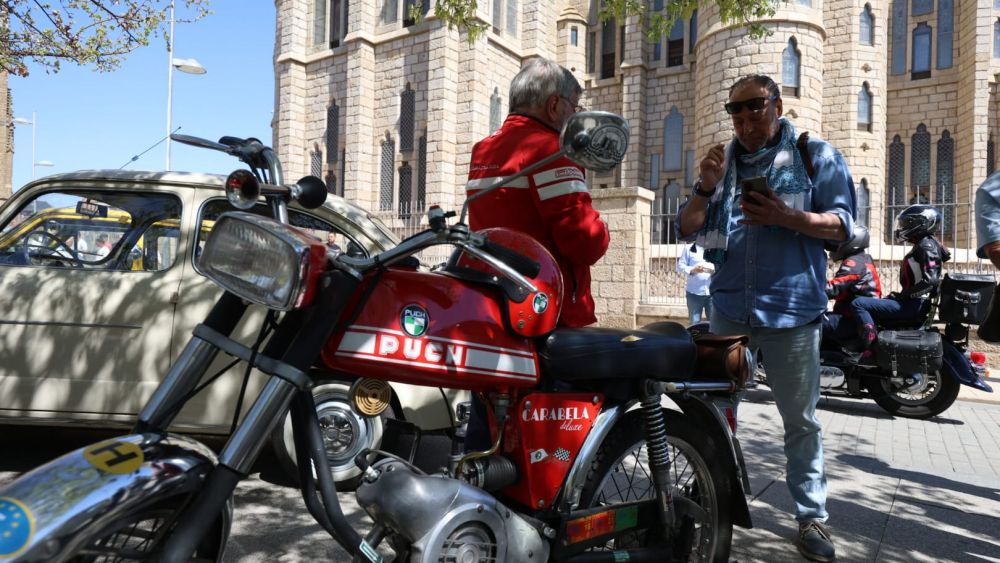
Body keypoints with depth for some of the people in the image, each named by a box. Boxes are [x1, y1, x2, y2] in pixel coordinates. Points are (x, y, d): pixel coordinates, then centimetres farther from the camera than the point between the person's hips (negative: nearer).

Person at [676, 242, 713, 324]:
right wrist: (692, 270, -18)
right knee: (694, 322, 4)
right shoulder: (689, 248, 2)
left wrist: (714, 270, -17)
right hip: (694, 292, -1)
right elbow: (680, 265, 0)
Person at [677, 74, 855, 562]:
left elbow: (844, 225, -4)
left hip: (791, 310, -3)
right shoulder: (722, 161, 12)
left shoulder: (816, 156, 2)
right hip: (728, 309, 4)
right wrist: (706, 188, -10)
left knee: (800, 421, 6)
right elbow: (687, 230, 8)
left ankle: (811, 518, 17)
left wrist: (785, 217, -20)